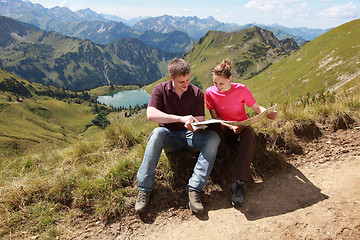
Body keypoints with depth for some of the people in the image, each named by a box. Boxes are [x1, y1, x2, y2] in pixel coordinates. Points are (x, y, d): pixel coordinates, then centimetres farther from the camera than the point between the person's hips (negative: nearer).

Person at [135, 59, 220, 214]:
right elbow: (150, 114, -19)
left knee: (213, 137, -26)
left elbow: (200, 121, -4)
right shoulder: (160, 90, -4)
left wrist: (194, 125, -31)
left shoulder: (197, 93, 0)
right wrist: (181, 118, -28)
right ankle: (144, 188, -29)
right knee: (157, 133, -35)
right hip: (170, 137, -1)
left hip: (190, 136, 2)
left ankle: (194, 188, -30)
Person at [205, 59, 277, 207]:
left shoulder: (241, 90, -10)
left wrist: (268, 113, -26)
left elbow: (256, 108, -3)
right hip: (223, 130, 1)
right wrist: (230, 126, -26)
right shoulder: (210, 92, -7)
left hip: (242, 127, 0)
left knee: (249, 135, -37)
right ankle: (223, 153, -5)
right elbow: (215, 117, -8)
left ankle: (239, 182, -38)